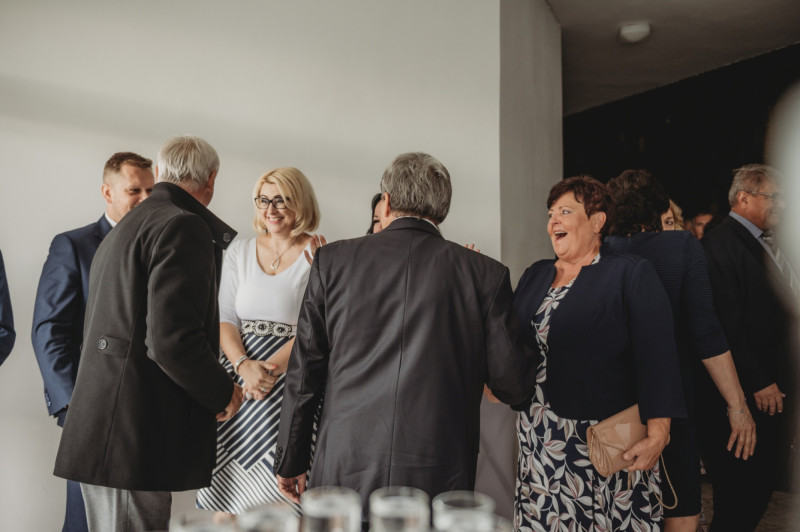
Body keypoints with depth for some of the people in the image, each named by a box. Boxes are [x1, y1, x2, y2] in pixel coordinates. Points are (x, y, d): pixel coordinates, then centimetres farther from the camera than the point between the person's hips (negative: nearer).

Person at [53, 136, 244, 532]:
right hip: (136, 436, -10)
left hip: (99, 433, 10)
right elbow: (173, 338, -22)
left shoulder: (120, 231, 19)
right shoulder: (183, 226, -12)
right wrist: (223, 393, -7)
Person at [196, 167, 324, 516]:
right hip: (240, 373, 4)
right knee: (232, 483, 3)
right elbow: (225, 319, 6)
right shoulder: (239, 252, 12)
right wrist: (244, 365, -10)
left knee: (281, 485, -6)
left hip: (293, 379, -3)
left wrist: (271, 368, -16)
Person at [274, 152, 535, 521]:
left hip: (344, 476, 1)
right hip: (439, 480, 0)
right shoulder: (485, 273, -2)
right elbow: (514, 386, 0)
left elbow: (304, 372, 3)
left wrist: (290, 462, 13)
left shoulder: (333, 260, 0)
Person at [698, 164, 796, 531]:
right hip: (743, 394, -9)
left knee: (766, 479, 15)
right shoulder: (720, 245, -15)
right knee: (740, 492, 2)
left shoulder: (767, 246, 15)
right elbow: (726, 326, -20)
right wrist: (757, 383, -18)